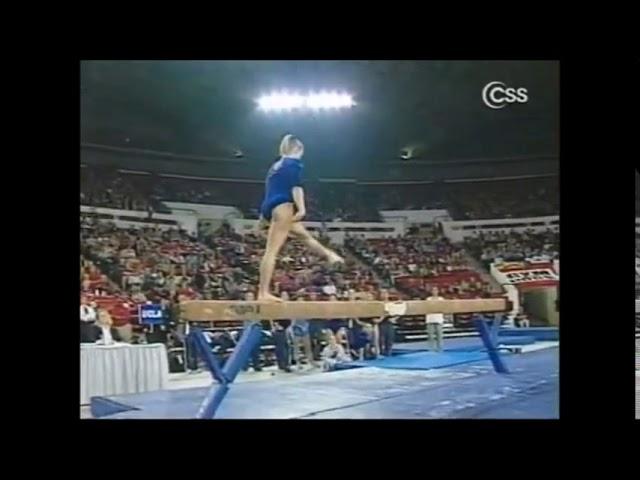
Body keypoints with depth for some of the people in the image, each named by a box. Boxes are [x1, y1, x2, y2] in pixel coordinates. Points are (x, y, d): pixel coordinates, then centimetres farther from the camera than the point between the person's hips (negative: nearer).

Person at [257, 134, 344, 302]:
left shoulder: (275, 165, 25)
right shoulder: (294, 163, 0)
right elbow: (296, 186, -14)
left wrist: (264, 214, 35)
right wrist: (301, 208, -22)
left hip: (270, 208, 9)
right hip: (282, 207, -9)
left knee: (303, 234, 27)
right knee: (272, 250, -14)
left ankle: (329, 254, 40)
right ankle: (264, 293, -17)